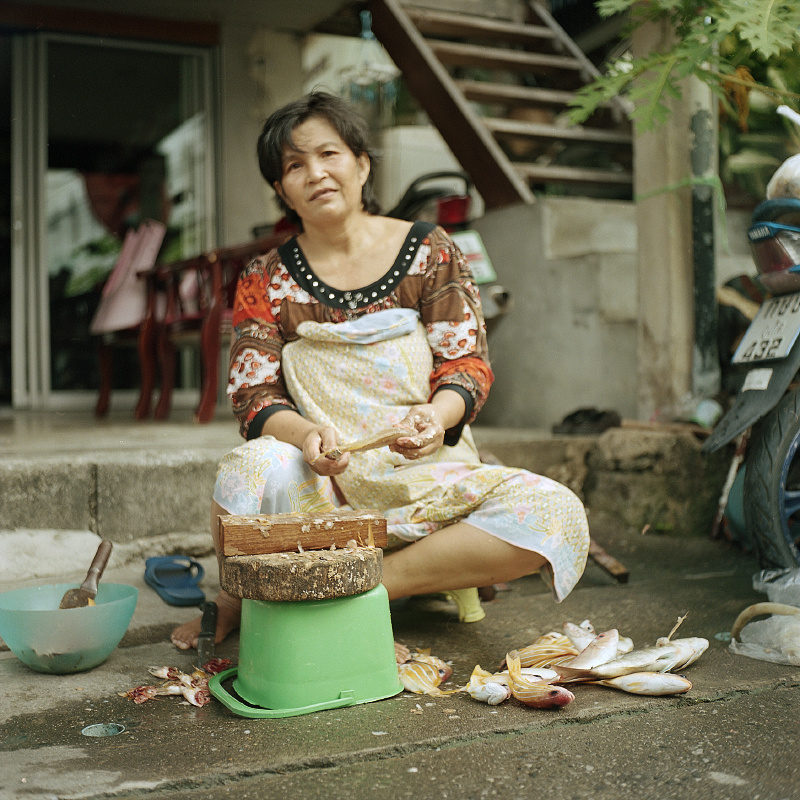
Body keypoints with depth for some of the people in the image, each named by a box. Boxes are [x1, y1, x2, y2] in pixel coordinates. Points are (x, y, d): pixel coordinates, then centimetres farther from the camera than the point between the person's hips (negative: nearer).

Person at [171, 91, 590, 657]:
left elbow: (467, 363, 1)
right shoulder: (266, 281, 6)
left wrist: (435, 415, -23)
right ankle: (244, 598, -6)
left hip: (425, 474, 2)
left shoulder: (430, 252, 5)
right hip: (319, 484, -1)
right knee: (253, 466, -37)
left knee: (556, 514, -25)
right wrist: (305, 433, -25)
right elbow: (254, 397, -1)